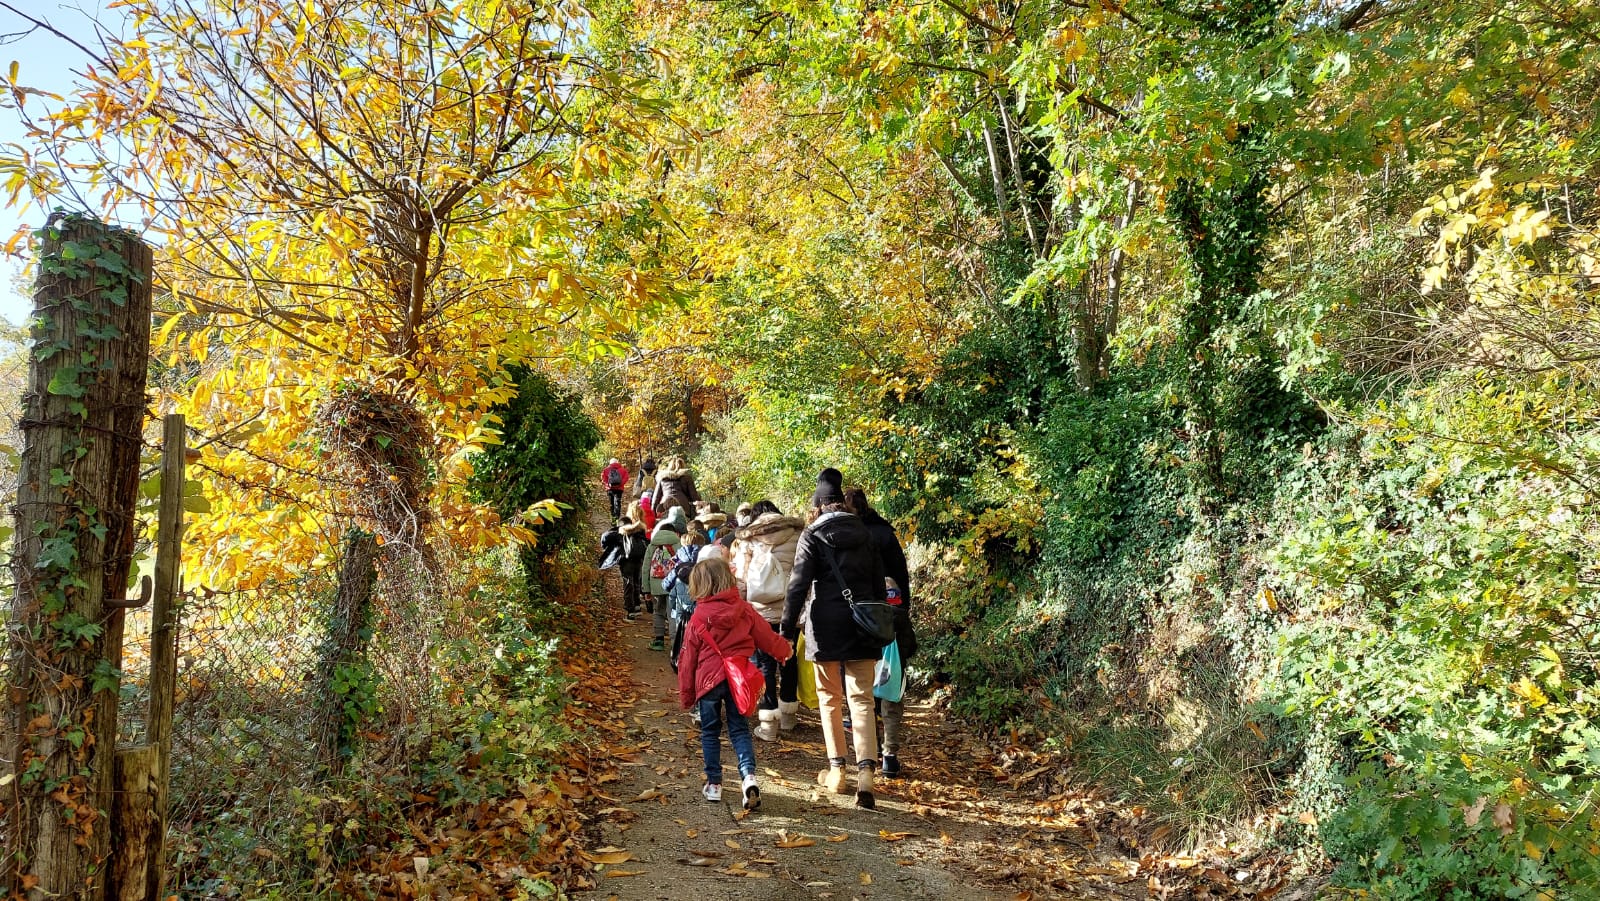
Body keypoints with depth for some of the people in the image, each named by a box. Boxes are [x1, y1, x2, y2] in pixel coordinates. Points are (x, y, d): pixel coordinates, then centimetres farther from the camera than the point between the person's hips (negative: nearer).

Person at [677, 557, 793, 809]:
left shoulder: (697, 619, -8)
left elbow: (688, 659, -2)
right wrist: (785, 651, 30)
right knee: (739, 730, 10)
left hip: (708, 679, -2)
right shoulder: (744, 611, -2)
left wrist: (686, 694, 9)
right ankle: (749, 775, -10)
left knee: (710, 732, 13)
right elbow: (766, 637, 9)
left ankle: (714, 784, 15)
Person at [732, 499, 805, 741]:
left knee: (766, 664, 4)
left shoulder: (748, 540, 2)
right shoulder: (797, 535, 3)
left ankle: (768, 724, 2)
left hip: (762, 612, -1)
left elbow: (740, 578, 2)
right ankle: (788, 715, 28)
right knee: (789, 660, 16)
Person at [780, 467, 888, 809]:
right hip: (863, 627, 3)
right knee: (861, 699, 0)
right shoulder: (864, 533, 9)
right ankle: (865, 771, -15)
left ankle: (836, 771, 16)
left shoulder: (813, 535, -2)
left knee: (830, 698, 13)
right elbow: (879, 582, 12)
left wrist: (788, 628, -6)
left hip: (827, 628, -2)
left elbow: (798, 585, -9)